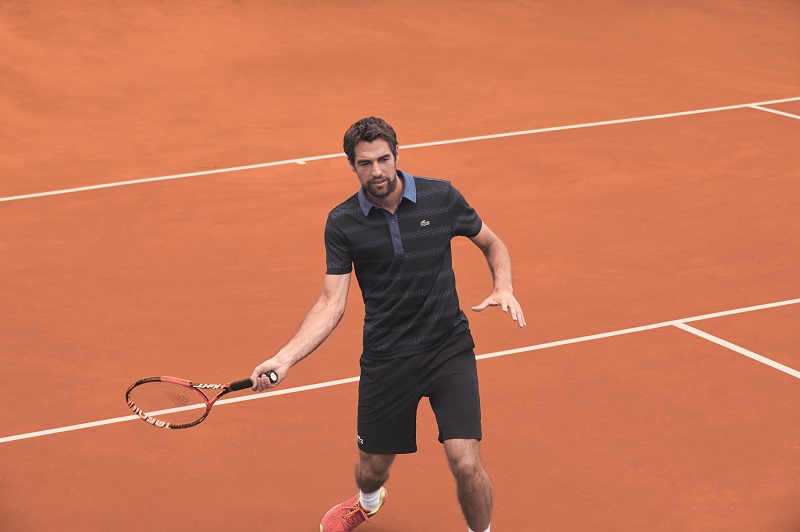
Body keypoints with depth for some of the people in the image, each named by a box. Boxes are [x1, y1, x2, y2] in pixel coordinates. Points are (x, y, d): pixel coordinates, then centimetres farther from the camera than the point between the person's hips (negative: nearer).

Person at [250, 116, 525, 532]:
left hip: (449, 349, -1)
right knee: (372, 466, 13)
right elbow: (331, 304, -8)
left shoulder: (441, 197, -5)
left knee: (466, 465, -15)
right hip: (385, 358, 1)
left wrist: (503, 288, -9)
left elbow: (492, 244, 11)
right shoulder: (342, 223, -4)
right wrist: (284, 359, -20)